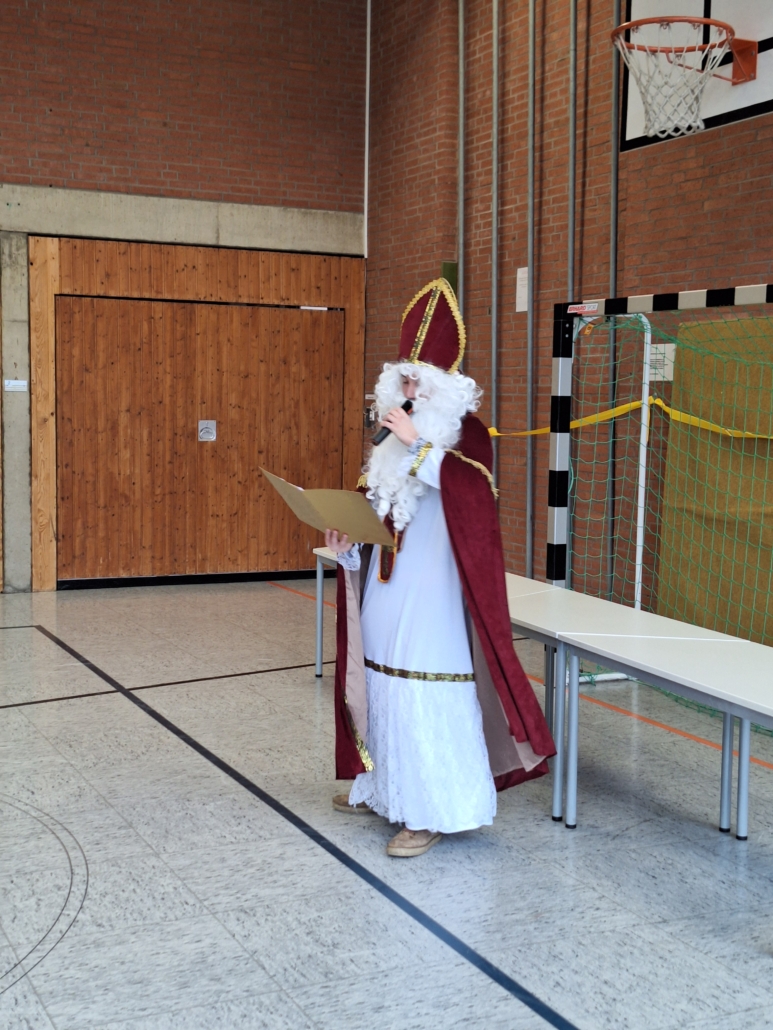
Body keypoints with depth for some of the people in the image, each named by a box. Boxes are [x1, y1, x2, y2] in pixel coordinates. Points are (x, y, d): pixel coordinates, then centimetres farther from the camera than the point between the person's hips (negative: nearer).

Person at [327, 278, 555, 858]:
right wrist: (348, 542, -1)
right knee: (382, 682, 15)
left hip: (431, 591, -8)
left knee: (426, 696, -6)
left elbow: (472, 492, -25)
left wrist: (419, 442, -24)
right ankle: (382, 787, 30)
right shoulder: (399, 431, 14)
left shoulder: (465, 431, -7)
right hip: (385, 585, 8)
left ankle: (431, 811, 3)